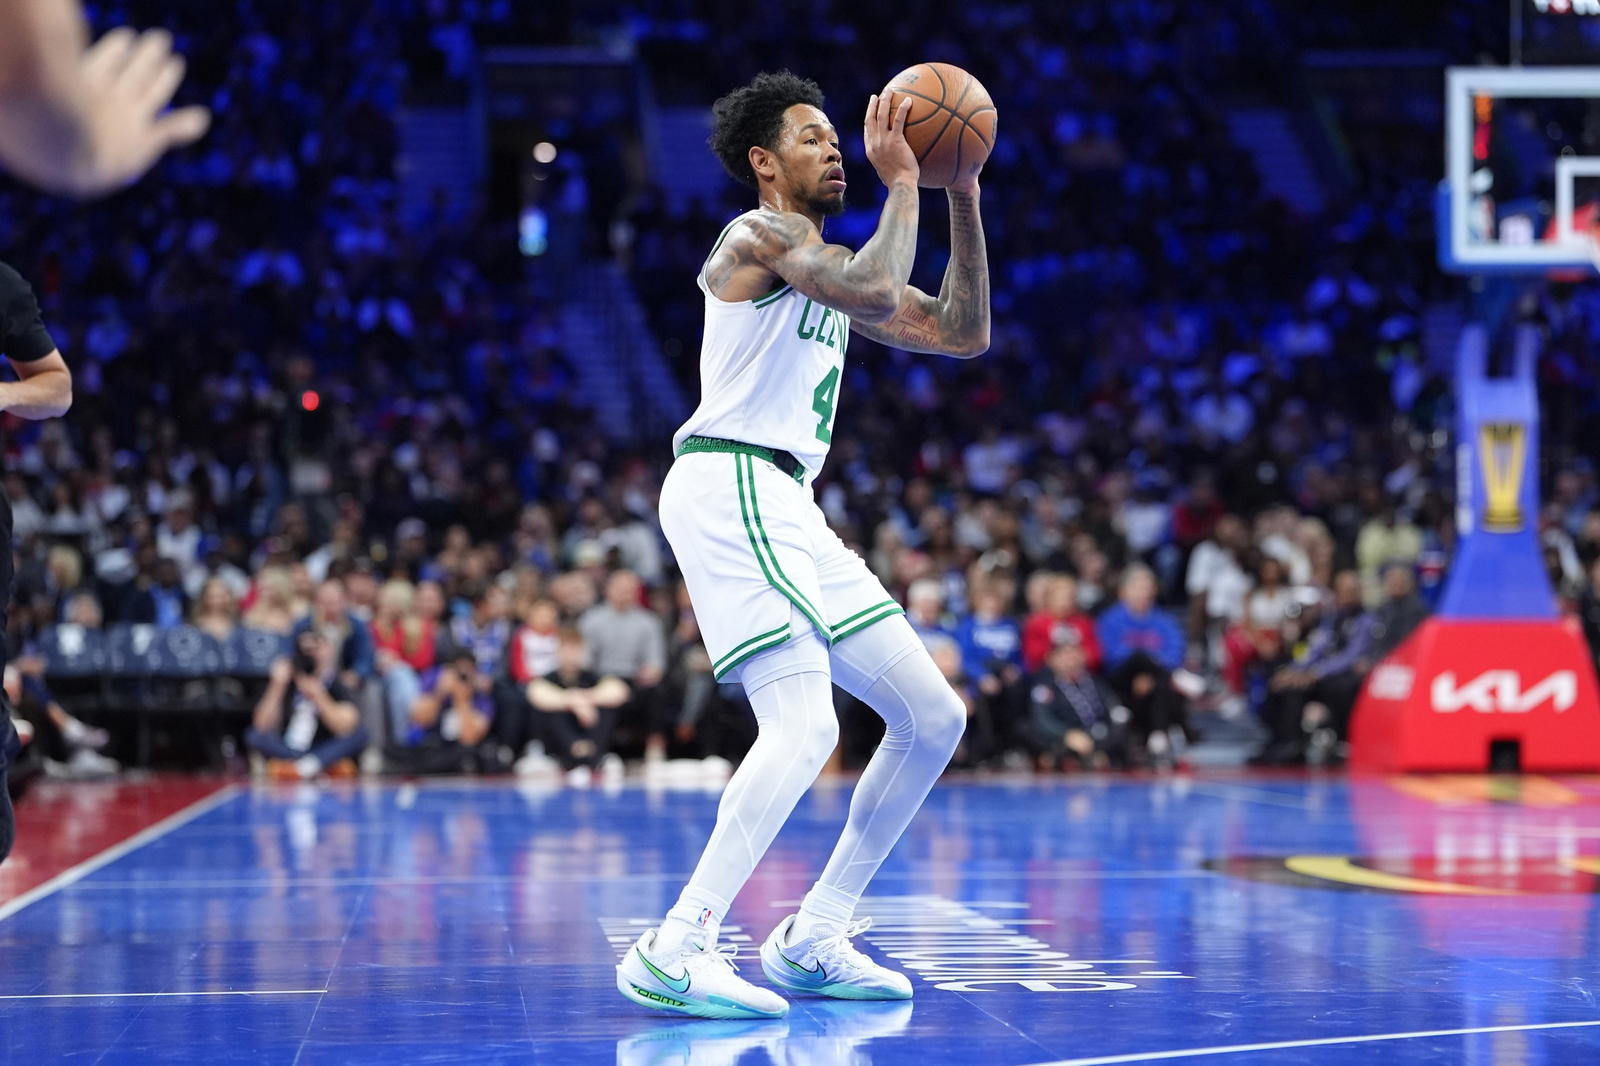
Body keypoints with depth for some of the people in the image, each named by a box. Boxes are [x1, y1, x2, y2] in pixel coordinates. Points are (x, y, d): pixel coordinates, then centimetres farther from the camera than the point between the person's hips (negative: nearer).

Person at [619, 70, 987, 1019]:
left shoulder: (829, 264, 24)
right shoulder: (761, 234, -4)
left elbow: (964, 333, 21)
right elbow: (878, 292, -23)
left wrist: (963, 198, 16)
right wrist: (902, 181, -9)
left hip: (786, 511, 10)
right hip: (730, 489, -10)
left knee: (935, 719, 8)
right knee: (806, 726, -25)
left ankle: (811, 941, 12)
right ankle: (674, 954, -24)